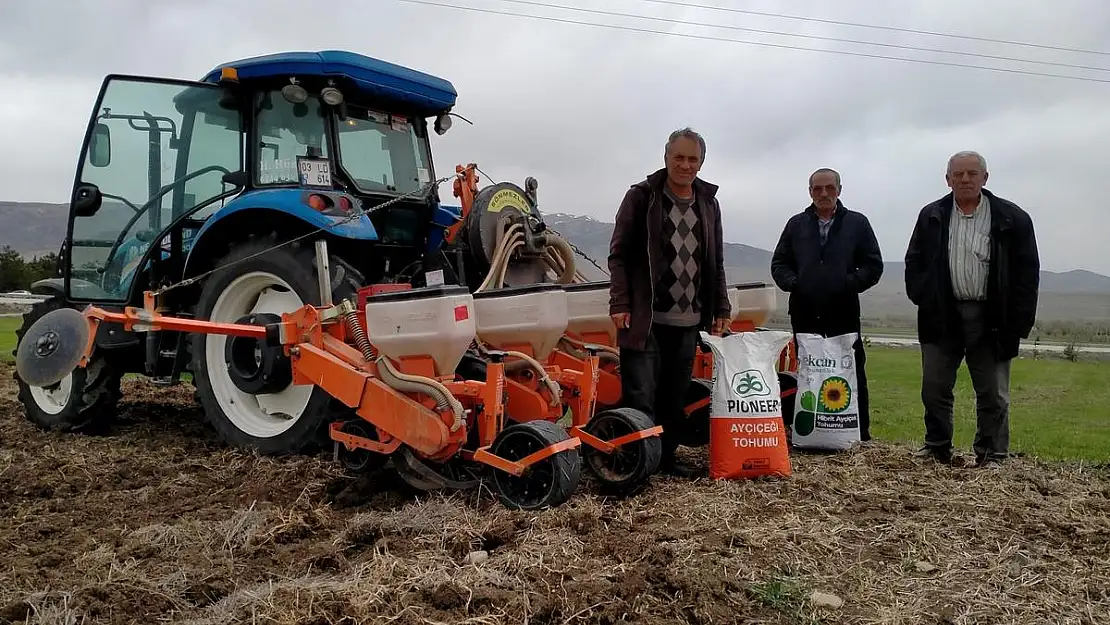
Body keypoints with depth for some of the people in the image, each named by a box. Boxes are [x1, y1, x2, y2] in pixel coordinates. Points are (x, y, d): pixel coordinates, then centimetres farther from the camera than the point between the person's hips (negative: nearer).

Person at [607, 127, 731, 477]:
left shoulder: (709, 203, 13)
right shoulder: (641, 196, -1)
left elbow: (715, 263, 17)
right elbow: (619, 254, -4)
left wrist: (721, 310, 13)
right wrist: (619, 304, -11)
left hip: (688, 320, 5)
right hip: (645, 318, -5)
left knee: (675, 398, 11)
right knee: (640, 397, -5)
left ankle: (666, 458, 23)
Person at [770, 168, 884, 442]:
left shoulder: (857, 223, 8)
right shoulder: (796, 224, 14)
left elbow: (873, 265, 5)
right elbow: (779, 264, 13)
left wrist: (849, 285, -10)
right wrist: (793, 284, -5)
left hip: (844, 314, -2)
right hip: (805, 314, 2)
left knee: (852, 375, 0)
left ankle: (860, 436, 8)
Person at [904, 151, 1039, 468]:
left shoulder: (1013, 219, -1)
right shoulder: (931, 216, 7)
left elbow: (1027, 272, -1)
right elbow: (914, 263, 11)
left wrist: (1018, 321, -7)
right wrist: (922, 300, -1)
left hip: (990, 319, -2)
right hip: (942, 317, 2)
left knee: (993, 394, 4)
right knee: (934, 389, 7)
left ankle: (991, 457, 15)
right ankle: (937, 448, 21)